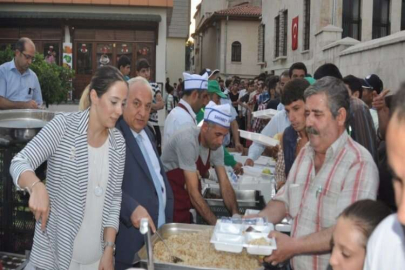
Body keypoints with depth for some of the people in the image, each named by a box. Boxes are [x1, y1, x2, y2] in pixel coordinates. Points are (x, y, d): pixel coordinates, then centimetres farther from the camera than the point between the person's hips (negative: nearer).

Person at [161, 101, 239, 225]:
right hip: (171, 199, -6)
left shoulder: (216, 145, -6)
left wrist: (236, 215, -20)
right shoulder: (188, 140, -27)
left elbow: (225, 184, -6)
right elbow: (193, 192, -28)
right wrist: (216, 224, -30)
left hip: (189, 202, 6)